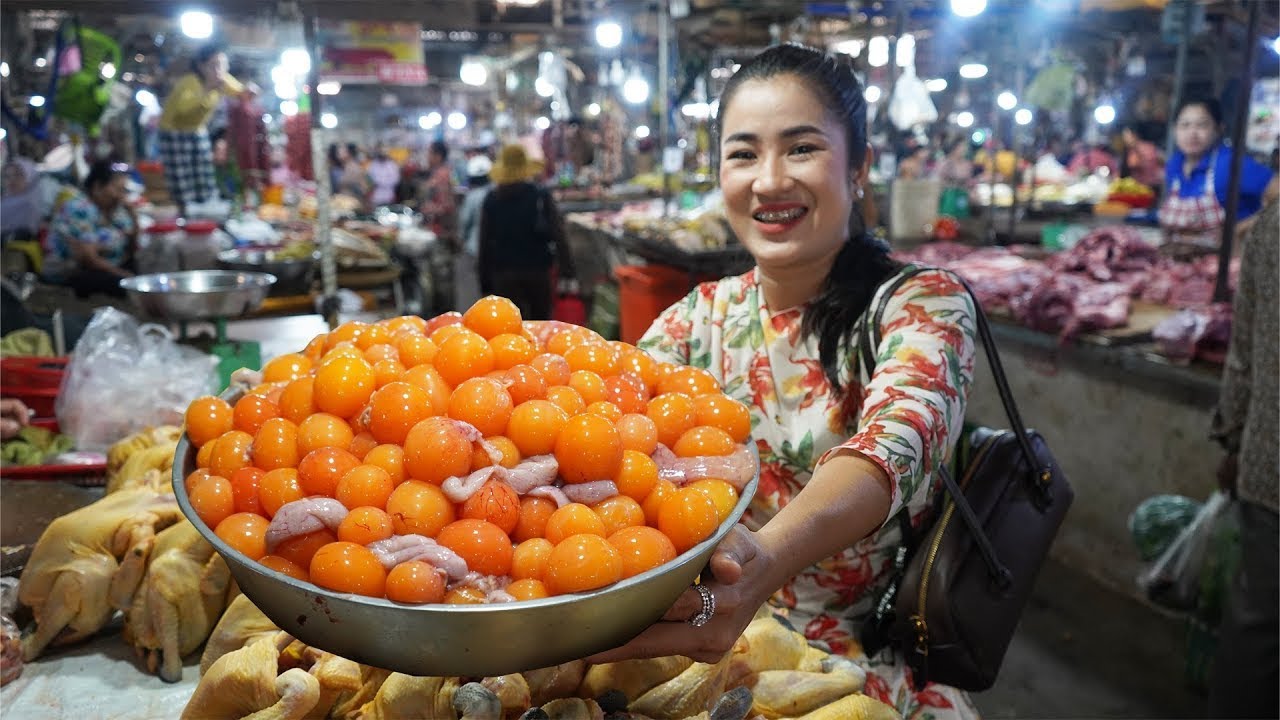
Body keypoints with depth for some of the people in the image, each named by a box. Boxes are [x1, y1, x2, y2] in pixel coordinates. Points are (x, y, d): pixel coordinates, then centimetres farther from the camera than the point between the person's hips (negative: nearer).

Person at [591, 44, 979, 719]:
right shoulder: (700, 316, 4)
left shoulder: (924, 304, -9)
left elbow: (891, 449, -29)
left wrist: (765, 561, -49)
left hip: (865, 659, -3)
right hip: (717, 645, 4)